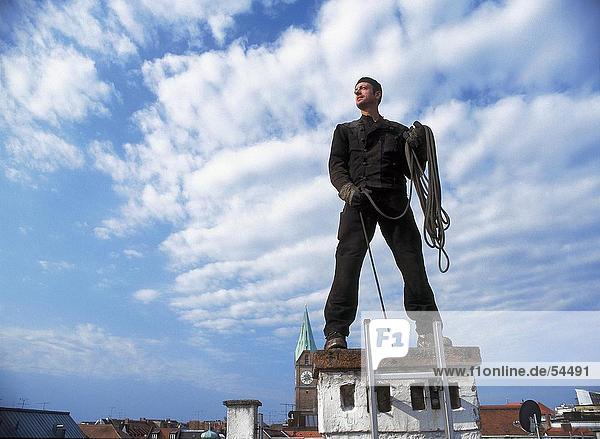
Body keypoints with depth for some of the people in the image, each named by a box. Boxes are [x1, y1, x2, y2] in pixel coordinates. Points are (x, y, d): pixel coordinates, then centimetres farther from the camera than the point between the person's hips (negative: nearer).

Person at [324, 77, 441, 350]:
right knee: (348, 260, -18)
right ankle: (335, 333, -19)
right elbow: (336, 165, 11)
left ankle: (427, 331, -9)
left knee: (412, 261, -11)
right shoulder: (345, 130, 28)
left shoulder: (399, 131, 28)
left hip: (394, 200, 1)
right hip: (359, 200, -1)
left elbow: (413, 172, 19)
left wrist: (418, 145, -1)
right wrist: (347, 189, -10)